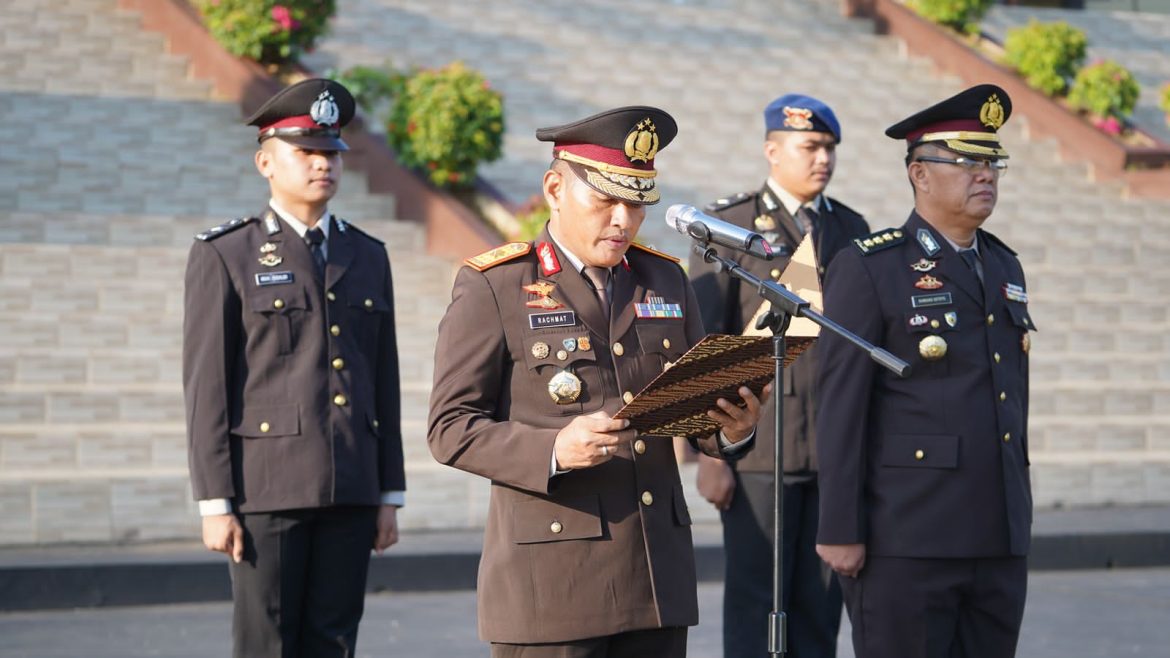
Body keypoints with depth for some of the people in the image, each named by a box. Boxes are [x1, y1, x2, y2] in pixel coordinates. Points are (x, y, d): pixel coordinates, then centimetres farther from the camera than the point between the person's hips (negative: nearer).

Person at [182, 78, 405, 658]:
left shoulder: (367, 257, 14)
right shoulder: (224, 256, 0)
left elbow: (384, 383, 15)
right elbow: (206, 387, -4)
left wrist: (390, 495, 11)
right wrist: (215, 504, -9)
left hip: (351, 495, 4)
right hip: (266, 489, -4)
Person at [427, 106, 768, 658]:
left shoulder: (666, 281, 15)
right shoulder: (492, 287, -2)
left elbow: (696, 405, 19)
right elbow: (451, 429, -7)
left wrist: (732, 430, -6)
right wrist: (553, 451, -23)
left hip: (656, 579, 5)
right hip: (550, 580, -5)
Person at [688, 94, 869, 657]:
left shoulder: (851, 229, 12)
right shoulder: (729, 227, -2)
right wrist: (708, 453, -11)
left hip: (837, 452, 4)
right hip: (758, 446, -4)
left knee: (821, 603, 5)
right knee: (754, 605, -1)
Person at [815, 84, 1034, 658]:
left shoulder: (1003, 267, 16)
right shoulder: (868, 270, -5)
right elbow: (841, 407, -8)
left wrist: (1018, 518, 17)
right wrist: (841, 531, -12)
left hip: (999, 540, 6)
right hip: (906, 541, -6)